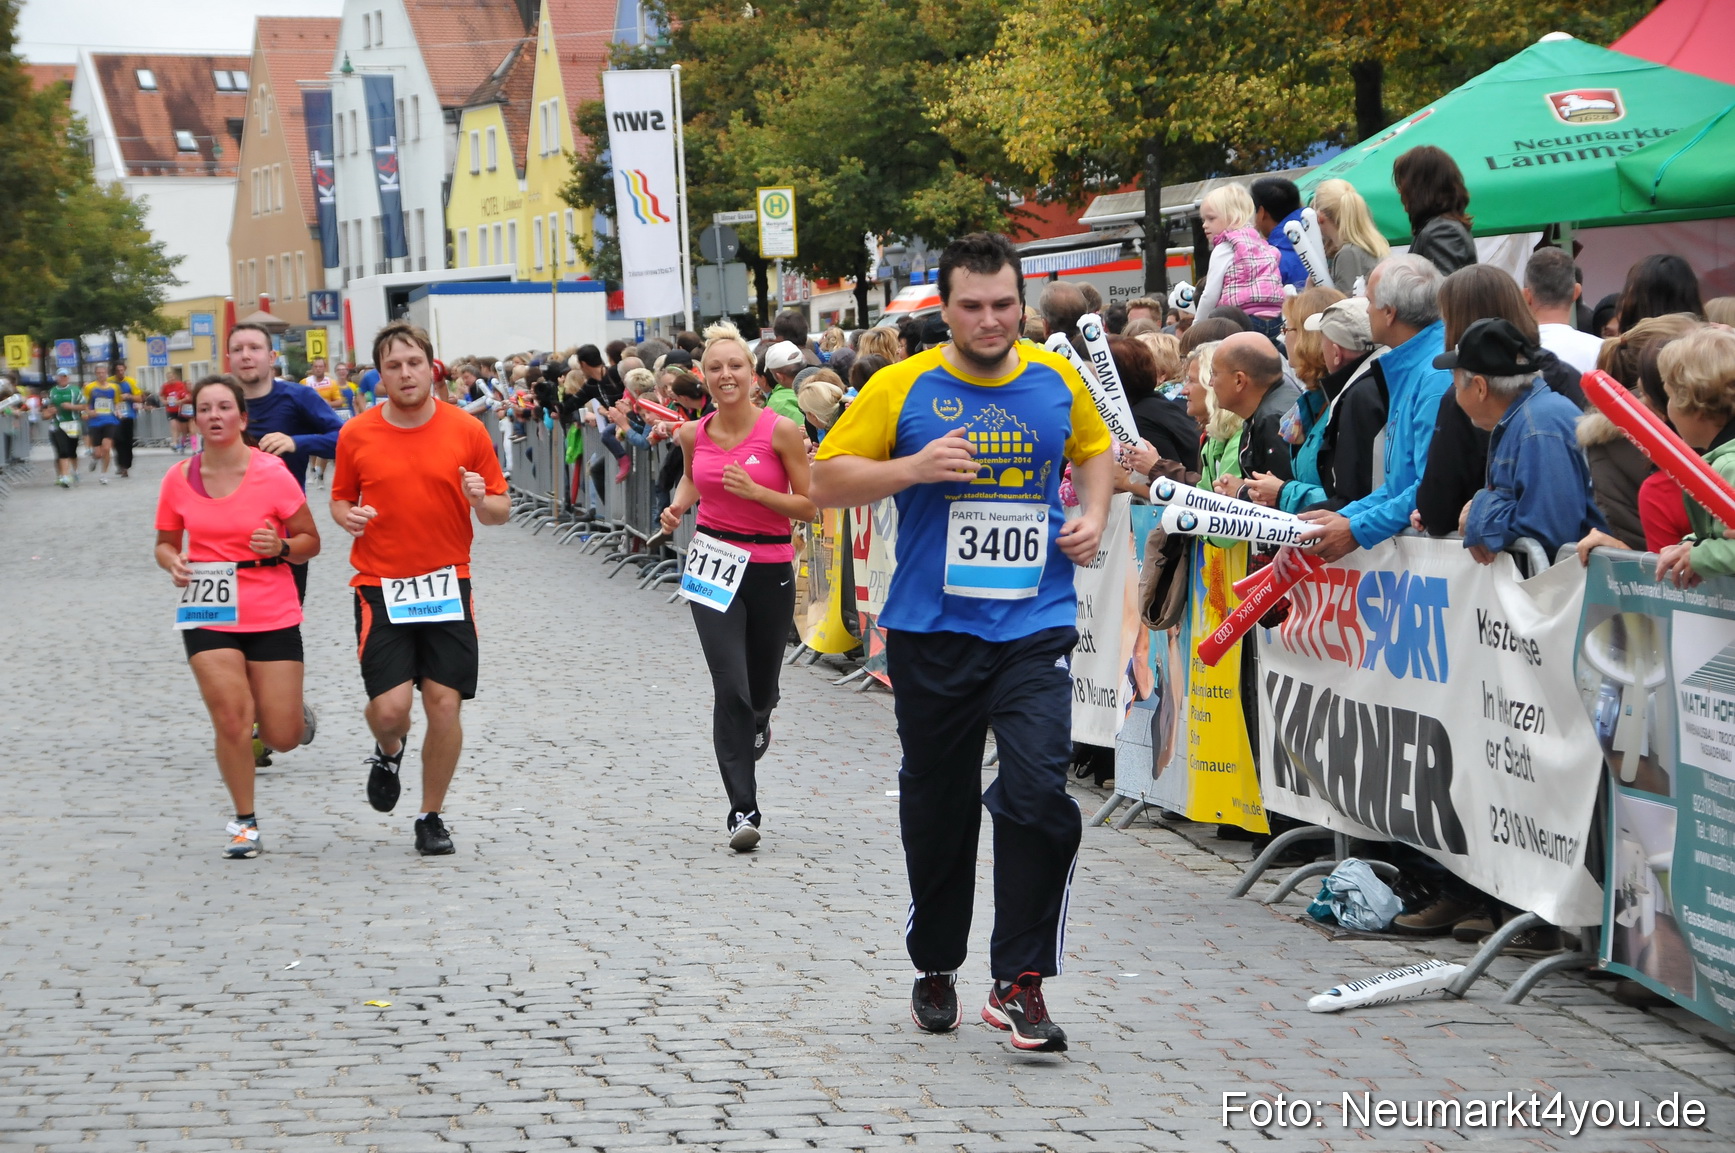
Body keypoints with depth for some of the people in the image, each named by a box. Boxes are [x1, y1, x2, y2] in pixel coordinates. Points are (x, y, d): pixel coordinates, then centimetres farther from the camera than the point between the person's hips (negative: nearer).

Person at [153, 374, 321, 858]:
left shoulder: (272, 474, -9)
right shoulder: (179, 479, 0)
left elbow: (310, 542, 0)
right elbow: (166, 542, 13)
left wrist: (280, 547, -21)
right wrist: (173, 564, -9)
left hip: (272, 617, -1)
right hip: (207, 617, 1)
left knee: (282, 737, -1)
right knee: (230, 720, -12)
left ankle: (293, 712, 38)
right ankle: (244, 822, 8)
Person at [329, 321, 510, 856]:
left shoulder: (467, 431, 0)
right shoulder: (357, 435, 0)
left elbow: (501, 509, 6)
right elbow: (340, 498, 14)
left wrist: (482, 502, -16)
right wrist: (347, 516, -9)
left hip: (447, 585, 1)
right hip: (381, 586, 0)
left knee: (445, 703, -3)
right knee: (389, 707, -11)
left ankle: (431, 817, 16)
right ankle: (388, 752, 28)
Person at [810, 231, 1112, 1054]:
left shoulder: (1056, 381, 4)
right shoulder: (902, 388, -4)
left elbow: (1095, 448, 24)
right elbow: (826, 480, -2)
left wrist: (1093, 514, 6)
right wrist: (912, 469, -17)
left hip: (1035, 625, 1)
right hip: (932, 629, 0)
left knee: (1038, 794, -14)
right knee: (937, 807, 12)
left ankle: (1019, 984, -6)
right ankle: (934, 966, 32)